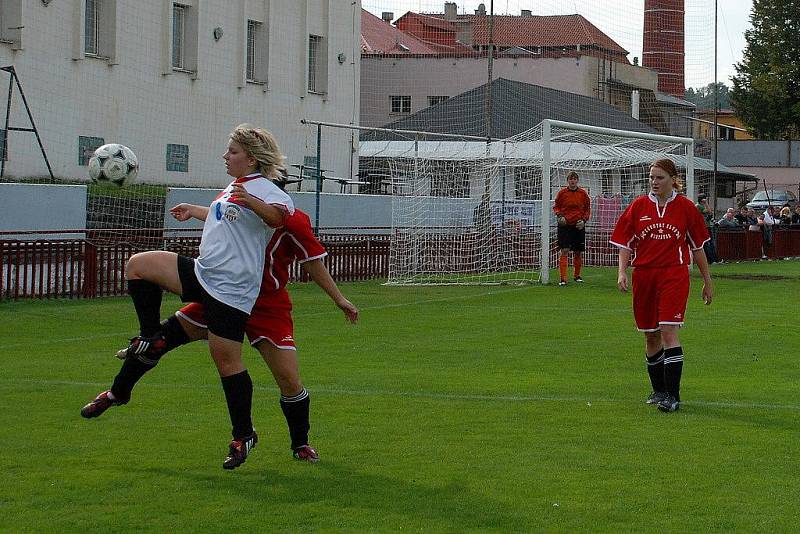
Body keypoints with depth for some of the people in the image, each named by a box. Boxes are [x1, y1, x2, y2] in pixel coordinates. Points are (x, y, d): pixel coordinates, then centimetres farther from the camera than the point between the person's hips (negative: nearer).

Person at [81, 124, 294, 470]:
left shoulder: (264, 190, -12)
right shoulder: (235, 186, 18)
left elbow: (279, 214, -35)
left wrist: (251, 201, -53)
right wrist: (193, 211, 51)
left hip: (230, 291, -9)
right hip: (202, 274, 9)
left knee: (227, 361, -6)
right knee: (138, 265, -1)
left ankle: (243, 435, 11)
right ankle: (151, 340, 7)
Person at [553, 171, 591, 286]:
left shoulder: (583, 193, 4)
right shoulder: (562, 193, 1)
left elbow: (587, 210, 11)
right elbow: (556, 207, 10)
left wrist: (583, 220, -4)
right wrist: (559, 215, -9)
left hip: (578, 226, 2)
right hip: (565, 225, -2)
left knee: (578, 253, 8)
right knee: (564, 251, -11)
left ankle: (576, 275, 26)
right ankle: (563, 278, -13)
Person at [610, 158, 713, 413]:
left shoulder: (685, 207, 1)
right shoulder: (638, 206, 5)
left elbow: (698, 246, 8)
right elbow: (625, 243, 8)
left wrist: (707, 282, 12)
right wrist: (622, 272, -8)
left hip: (674, 275, -3)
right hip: (644, 275, 3)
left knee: (668, 331, -16)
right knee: (651, 335, 10)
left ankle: (672, 395, -15)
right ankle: (658, 390, 26)